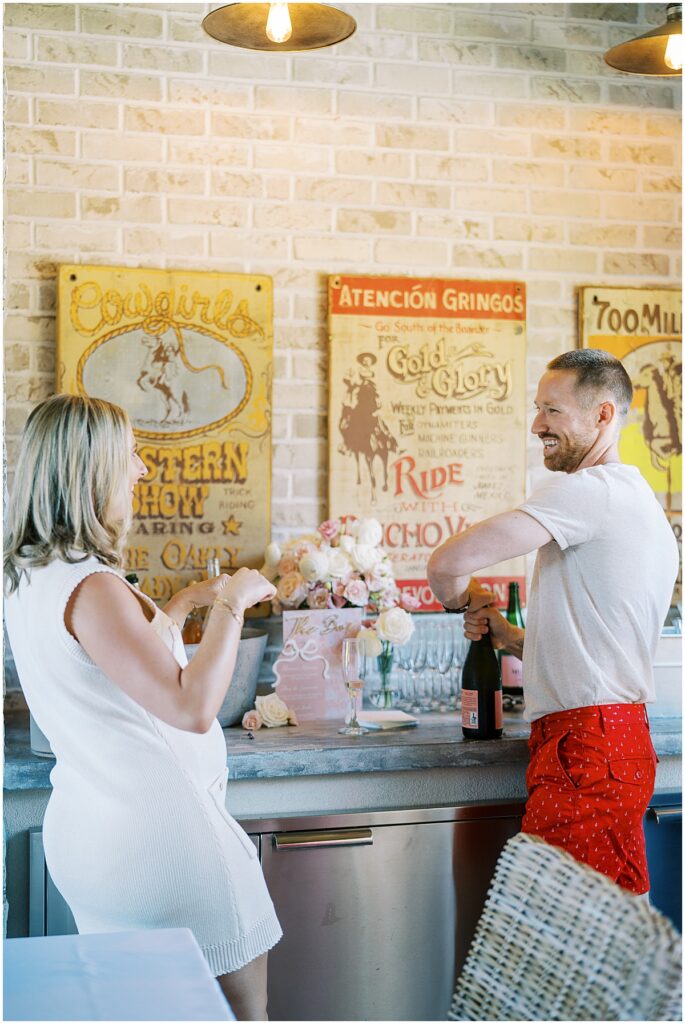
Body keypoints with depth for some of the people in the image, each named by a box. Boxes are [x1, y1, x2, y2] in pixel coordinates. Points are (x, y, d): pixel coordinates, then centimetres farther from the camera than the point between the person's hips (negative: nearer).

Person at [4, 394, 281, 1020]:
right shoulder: (92, 588, -22)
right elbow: (192, 707, -25)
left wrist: (185, 603, 23)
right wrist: (231, 604, -16)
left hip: (87, 824, 10)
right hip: (158, 832, -10)